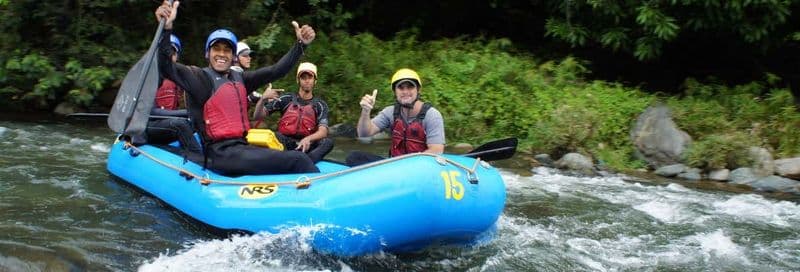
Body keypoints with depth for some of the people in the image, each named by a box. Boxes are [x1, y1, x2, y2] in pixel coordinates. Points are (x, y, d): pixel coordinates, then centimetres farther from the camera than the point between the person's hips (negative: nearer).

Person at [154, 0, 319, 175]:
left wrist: (301, 45, 5)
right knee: (298, 161, -17)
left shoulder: (239, 79, 16)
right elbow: (167, 68, -21)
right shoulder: (200, 77, -4)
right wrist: (166, 28, -36)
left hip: (241, 147, 8)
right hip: (220, 154, -8)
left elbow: (277, 70, 15)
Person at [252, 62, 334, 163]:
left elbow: (323, 131, -9)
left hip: (306, 146, 0)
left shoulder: (320, 105, 6)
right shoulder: (286, 99, 5)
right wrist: (263, 98, -20)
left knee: (328, 142, -27)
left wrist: (308, 139, -31)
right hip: (285, 144, 0)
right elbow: (257, 116, 1)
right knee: (275, 136, -30)